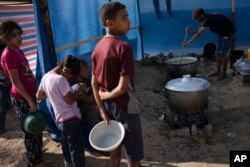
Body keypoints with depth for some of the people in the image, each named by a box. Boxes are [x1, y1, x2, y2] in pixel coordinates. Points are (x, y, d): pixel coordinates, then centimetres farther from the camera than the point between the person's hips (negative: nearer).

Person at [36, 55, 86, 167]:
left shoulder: (46, 77, 4)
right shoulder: (61, 80, -21)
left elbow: (39, 96, 15)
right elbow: (70, 100, -16)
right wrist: (79, 90, -2)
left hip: (60, 120, 8)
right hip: (71, 119, -8)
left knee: (67, 149, 22)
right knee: (77, 150, 0)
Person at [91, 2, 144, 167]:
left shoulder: (98, 48, 1)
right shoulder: (123, 47, -22)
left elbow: (94, 83, 2)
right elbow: (122, 87, -25)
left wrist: (102, 109, 4)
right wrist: (104, 96, -7)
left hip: (108, 106, 8)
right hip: (126, 106, -7)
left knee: (116, 147, 24)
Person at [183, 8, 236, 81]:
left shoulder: (208, 19, -31)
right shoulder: (206, 19, -2)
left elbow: (198, 34, -34)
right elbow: (198, 31, -2)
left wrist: (188, 42, -31)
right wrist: (190, 31, -22)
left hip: (228, 32, -9)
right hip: (221, 32, 10)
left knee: (223, 53, -11)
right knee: (218, 53, 9)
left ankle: (224, 73, -2)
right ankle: (218, 72, 17)